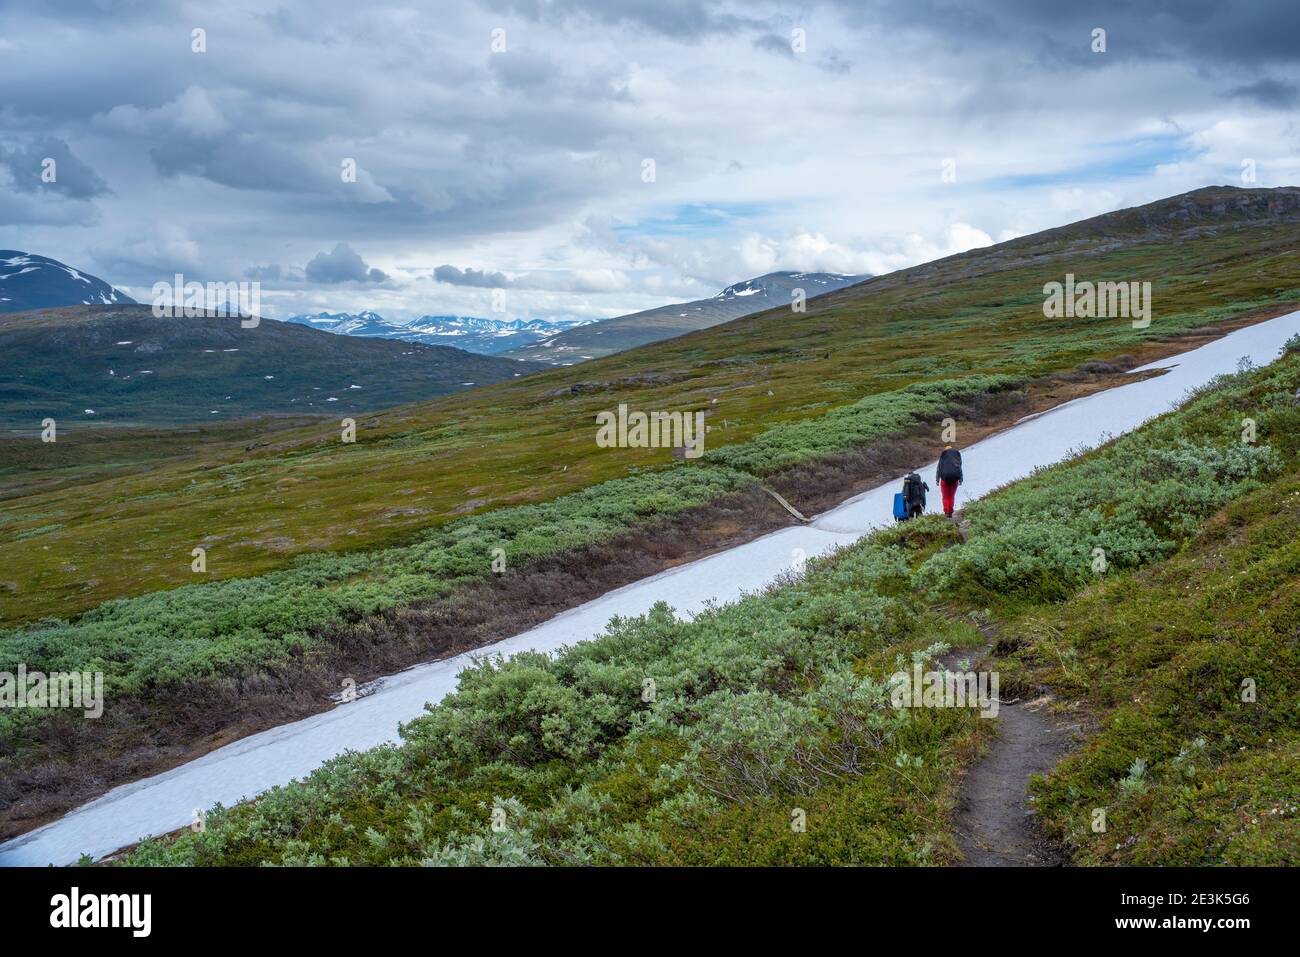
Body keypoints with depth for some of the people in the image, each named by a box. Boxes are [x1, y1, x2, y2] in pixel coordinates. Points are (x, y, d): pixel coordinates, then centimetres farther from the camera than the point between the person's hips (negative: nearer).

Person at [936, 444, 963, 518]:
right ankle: (950, 513, 4)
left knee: (945, 497, 6)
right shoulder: (957, 454, 11)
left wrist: (937, 479, 1)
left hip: (945, 476, -1)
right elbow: (960, 467, 6)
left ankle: (946, 512, -4)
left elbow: (939, 468, 2)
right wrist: (960, 479, 5)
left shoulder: (943, 455, 7)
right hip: (955, 477, 2)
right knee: (952, 496, 11)